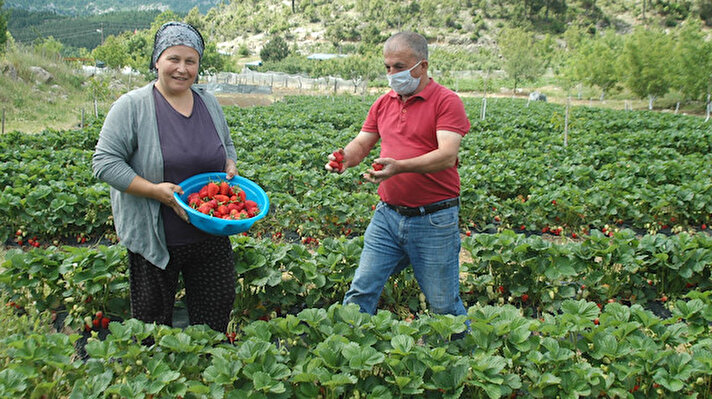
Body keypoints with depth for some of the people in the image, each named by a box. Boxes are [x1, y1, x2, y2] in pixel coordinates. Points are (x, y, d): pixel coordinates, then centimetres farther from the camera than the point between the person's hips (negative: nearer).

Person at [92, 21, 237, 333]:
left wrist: (230, 168, -2)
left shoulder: (209, 104, 7)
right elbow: (105, 162, -12)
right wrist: (156, 190, -22)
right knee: (153, 321, 10)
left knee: (218, 306, 15)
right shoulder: (132, 106, -10)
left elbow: (227, 146, 21)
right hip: (154, 240, -4)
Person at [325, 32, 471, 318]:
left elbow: (447, 155, -21)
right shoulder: (383, 103, 11)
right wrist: (346, 157, -13)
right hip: (387, 215, 5)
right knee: (361, 292, 5)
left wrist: (400, 166, -36)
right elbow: (362, 143, 12)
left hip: (434, 219, -5)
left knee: (444, 306, 7)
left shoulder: (446, 101, -8)